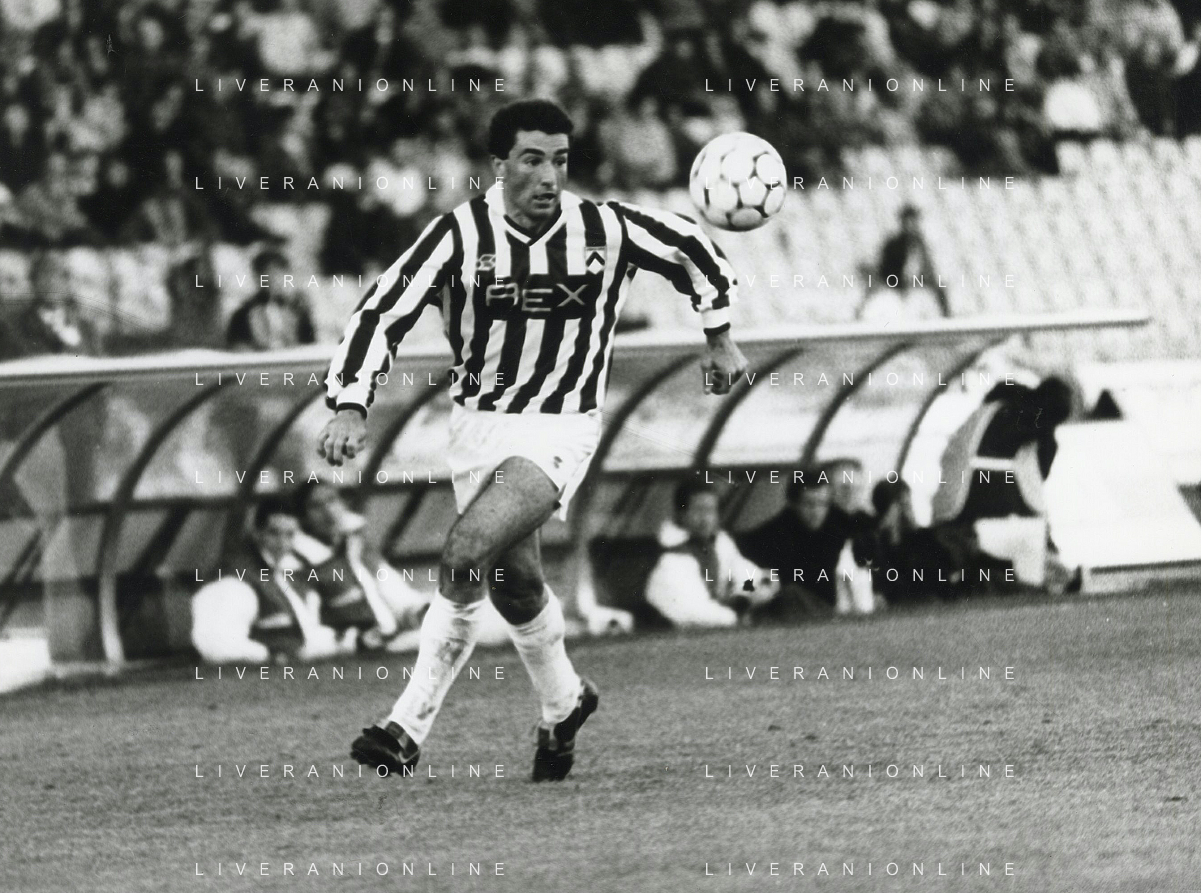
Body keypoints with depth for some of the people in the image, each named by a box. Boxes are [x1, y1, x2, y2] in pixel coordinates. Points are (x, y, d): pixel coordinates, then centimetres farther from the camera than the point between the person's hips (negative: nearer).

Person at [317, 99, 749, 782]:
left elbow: (690, 247, 9)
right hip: (478, 419, 3)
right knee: (515, 582, 11)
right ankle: (564, 704, 40)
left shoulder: (607, 230, -11)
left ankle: (409, 728, -15)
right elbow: (384, 313, -13)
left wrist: (720, 337, 16)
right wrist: (351, 406, -25)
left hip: (561, 428, -3)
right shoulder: (461, 232, -13)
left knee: (465, 554, -22)